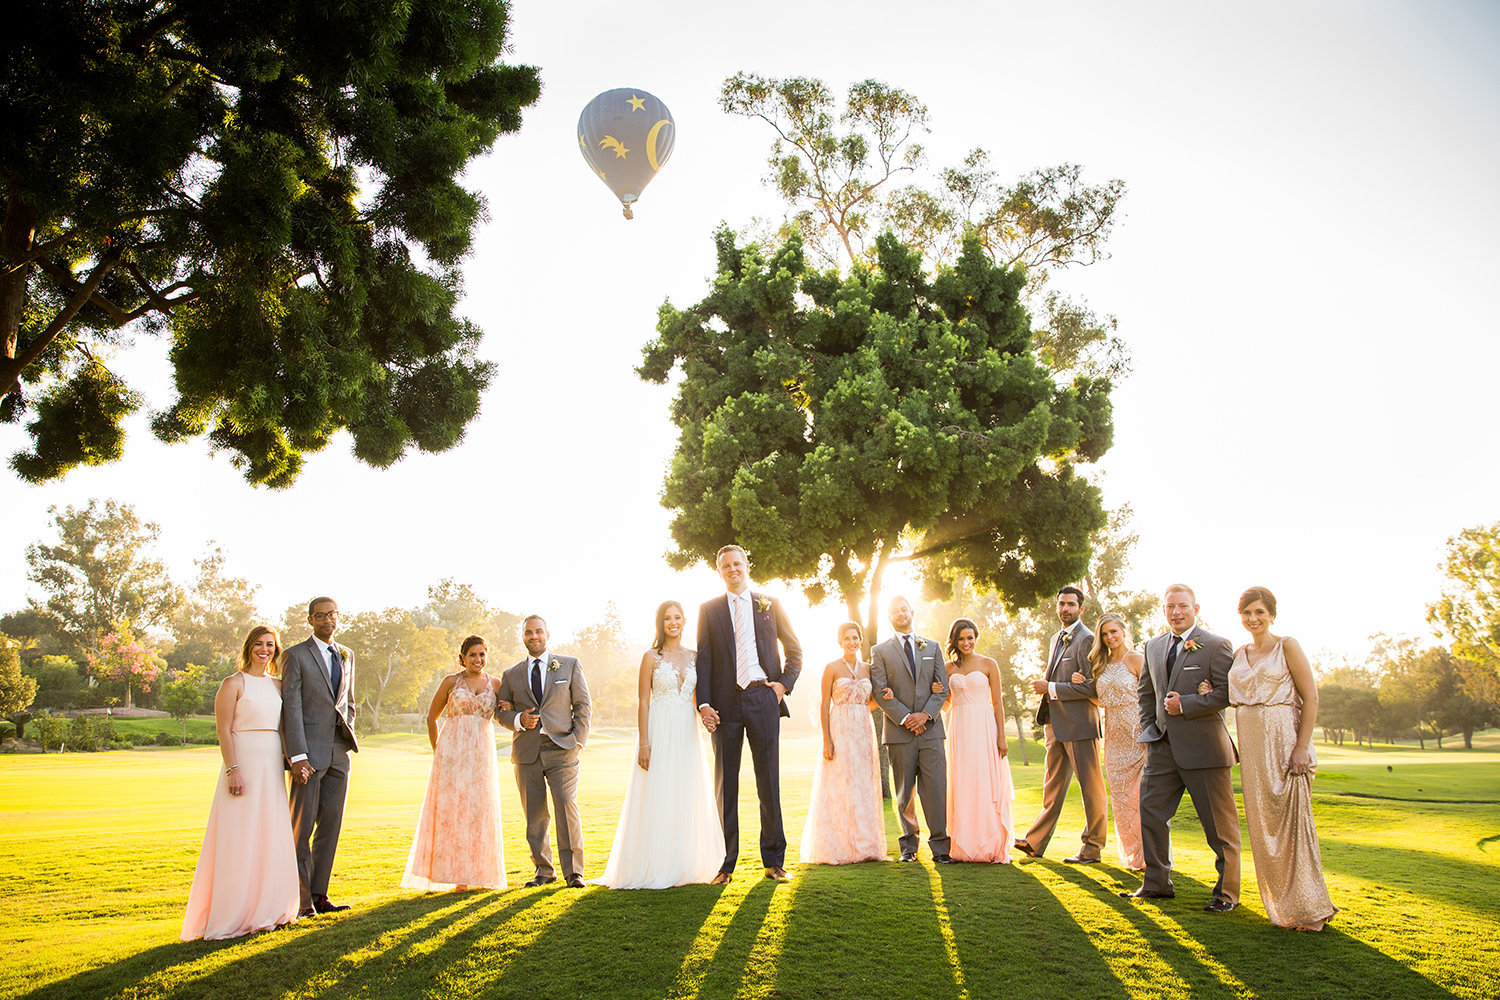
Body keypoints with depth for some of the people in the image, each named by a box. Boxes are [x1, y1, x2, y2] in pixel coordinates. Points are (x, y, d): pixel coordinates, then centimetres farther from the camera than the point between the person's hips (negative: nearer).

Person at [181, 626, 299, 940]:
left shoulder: (278, 685, 14)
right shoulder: (234, 683, -4)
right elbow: (223, 729, -10)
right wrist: (232, 770, -19)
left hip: (272, 769, 6)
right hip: (244, 764, -6)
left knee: (272, 840, 9)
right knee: (240, 840, -4)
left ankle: (265, 910, 19)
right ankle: (232, 917, 2)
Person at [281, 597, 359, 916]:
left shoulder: (346, 655, 16)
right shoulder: (296, 655, -3)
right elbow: (291, 707, -9)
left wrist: (349, 737, 10)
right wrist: (297, 755, -16)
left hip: (339, 752, 6)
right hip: (310, 752, -6)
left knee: (331, 826, 7)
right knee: (302, 828, -1)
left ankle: (319, 895, 14)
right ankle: (301, 899, 7)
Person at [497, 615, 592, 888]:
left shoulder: (569, 665, 10)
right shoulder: (511, 675, 15)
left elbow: (583, 705, 8)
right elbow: (503, 713, 15)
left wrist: (579, 740, -3)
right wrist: (519, 720, -7)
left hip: (561, 748, -2)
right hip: (526, 752, 2)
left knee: (567, 806, -13)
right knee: (534, 815, 3)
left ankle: (573, 871, -5)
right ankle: (544, 870, 16)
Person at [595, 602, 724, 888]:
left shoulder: (694, 657, 10)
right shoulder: (652, 657, -2)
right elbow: (643, 702, -5)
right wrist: (643, 743, -12)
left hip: (687, 734, 4)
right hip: (659, 733, -4)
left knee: (687, 799, 6)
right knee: (656, 799, -3)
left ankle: (684, 866, 16)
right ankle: (653, 869, 4)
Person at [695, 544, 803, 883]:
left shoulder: (770, 604, 11)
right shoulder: (709, 609, 10)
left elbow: (794, 650, 15)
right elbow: (703, 659, 4)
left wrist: (785, 684, 0)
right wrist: (703, 703, -7)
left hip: (763, 698, 0)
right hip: (725, 702, 0)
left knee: (769, 780, 3)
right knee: (725, 782, 4)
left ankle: (774, 861, 11)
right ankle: (725, 863, 12)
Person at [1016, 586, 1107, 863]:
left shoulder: (1086, 639, -10)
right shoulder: (1055, 639, 18)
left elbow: (1091, 687, -17)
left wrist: (1050, 688, -14)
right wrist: (1044, 687, 8)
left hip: (1079, 723, -9)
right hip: (1056, 723, 9)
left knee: (1090, 785, 1)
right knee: (1053, 785, 13)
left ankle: (1092, 848, 9)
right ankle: (1036, 842, 17)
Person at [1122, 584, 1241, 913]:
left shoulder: (1216, 645, -5)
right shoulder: (1154, 646, 13)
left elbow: (1226, 694, -13)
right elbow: (1145, 692, 23)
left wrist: (1184, 705, -18)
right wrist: (1149, 727, 10)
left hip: (1203, 747, -6)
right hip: (1163, 747, 6)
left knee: (1219, 824, 3)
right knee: (1150, 812, 7)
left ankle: (1226, 892, 16)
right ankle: (1157, 883, 19)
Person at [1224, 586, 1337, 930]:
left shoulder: (1287, 646, -5)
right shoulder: (1239, 654, 13)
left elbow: (1310, 698, -10)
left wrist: (1302, 747, -17)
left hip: (1283, 741, -6)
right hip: (1251, 746, 6)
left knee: (1291, 820, -6)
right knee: (1262, 825, 8)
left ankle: (1307, 908, 2)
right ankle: (1279, 902, 18)